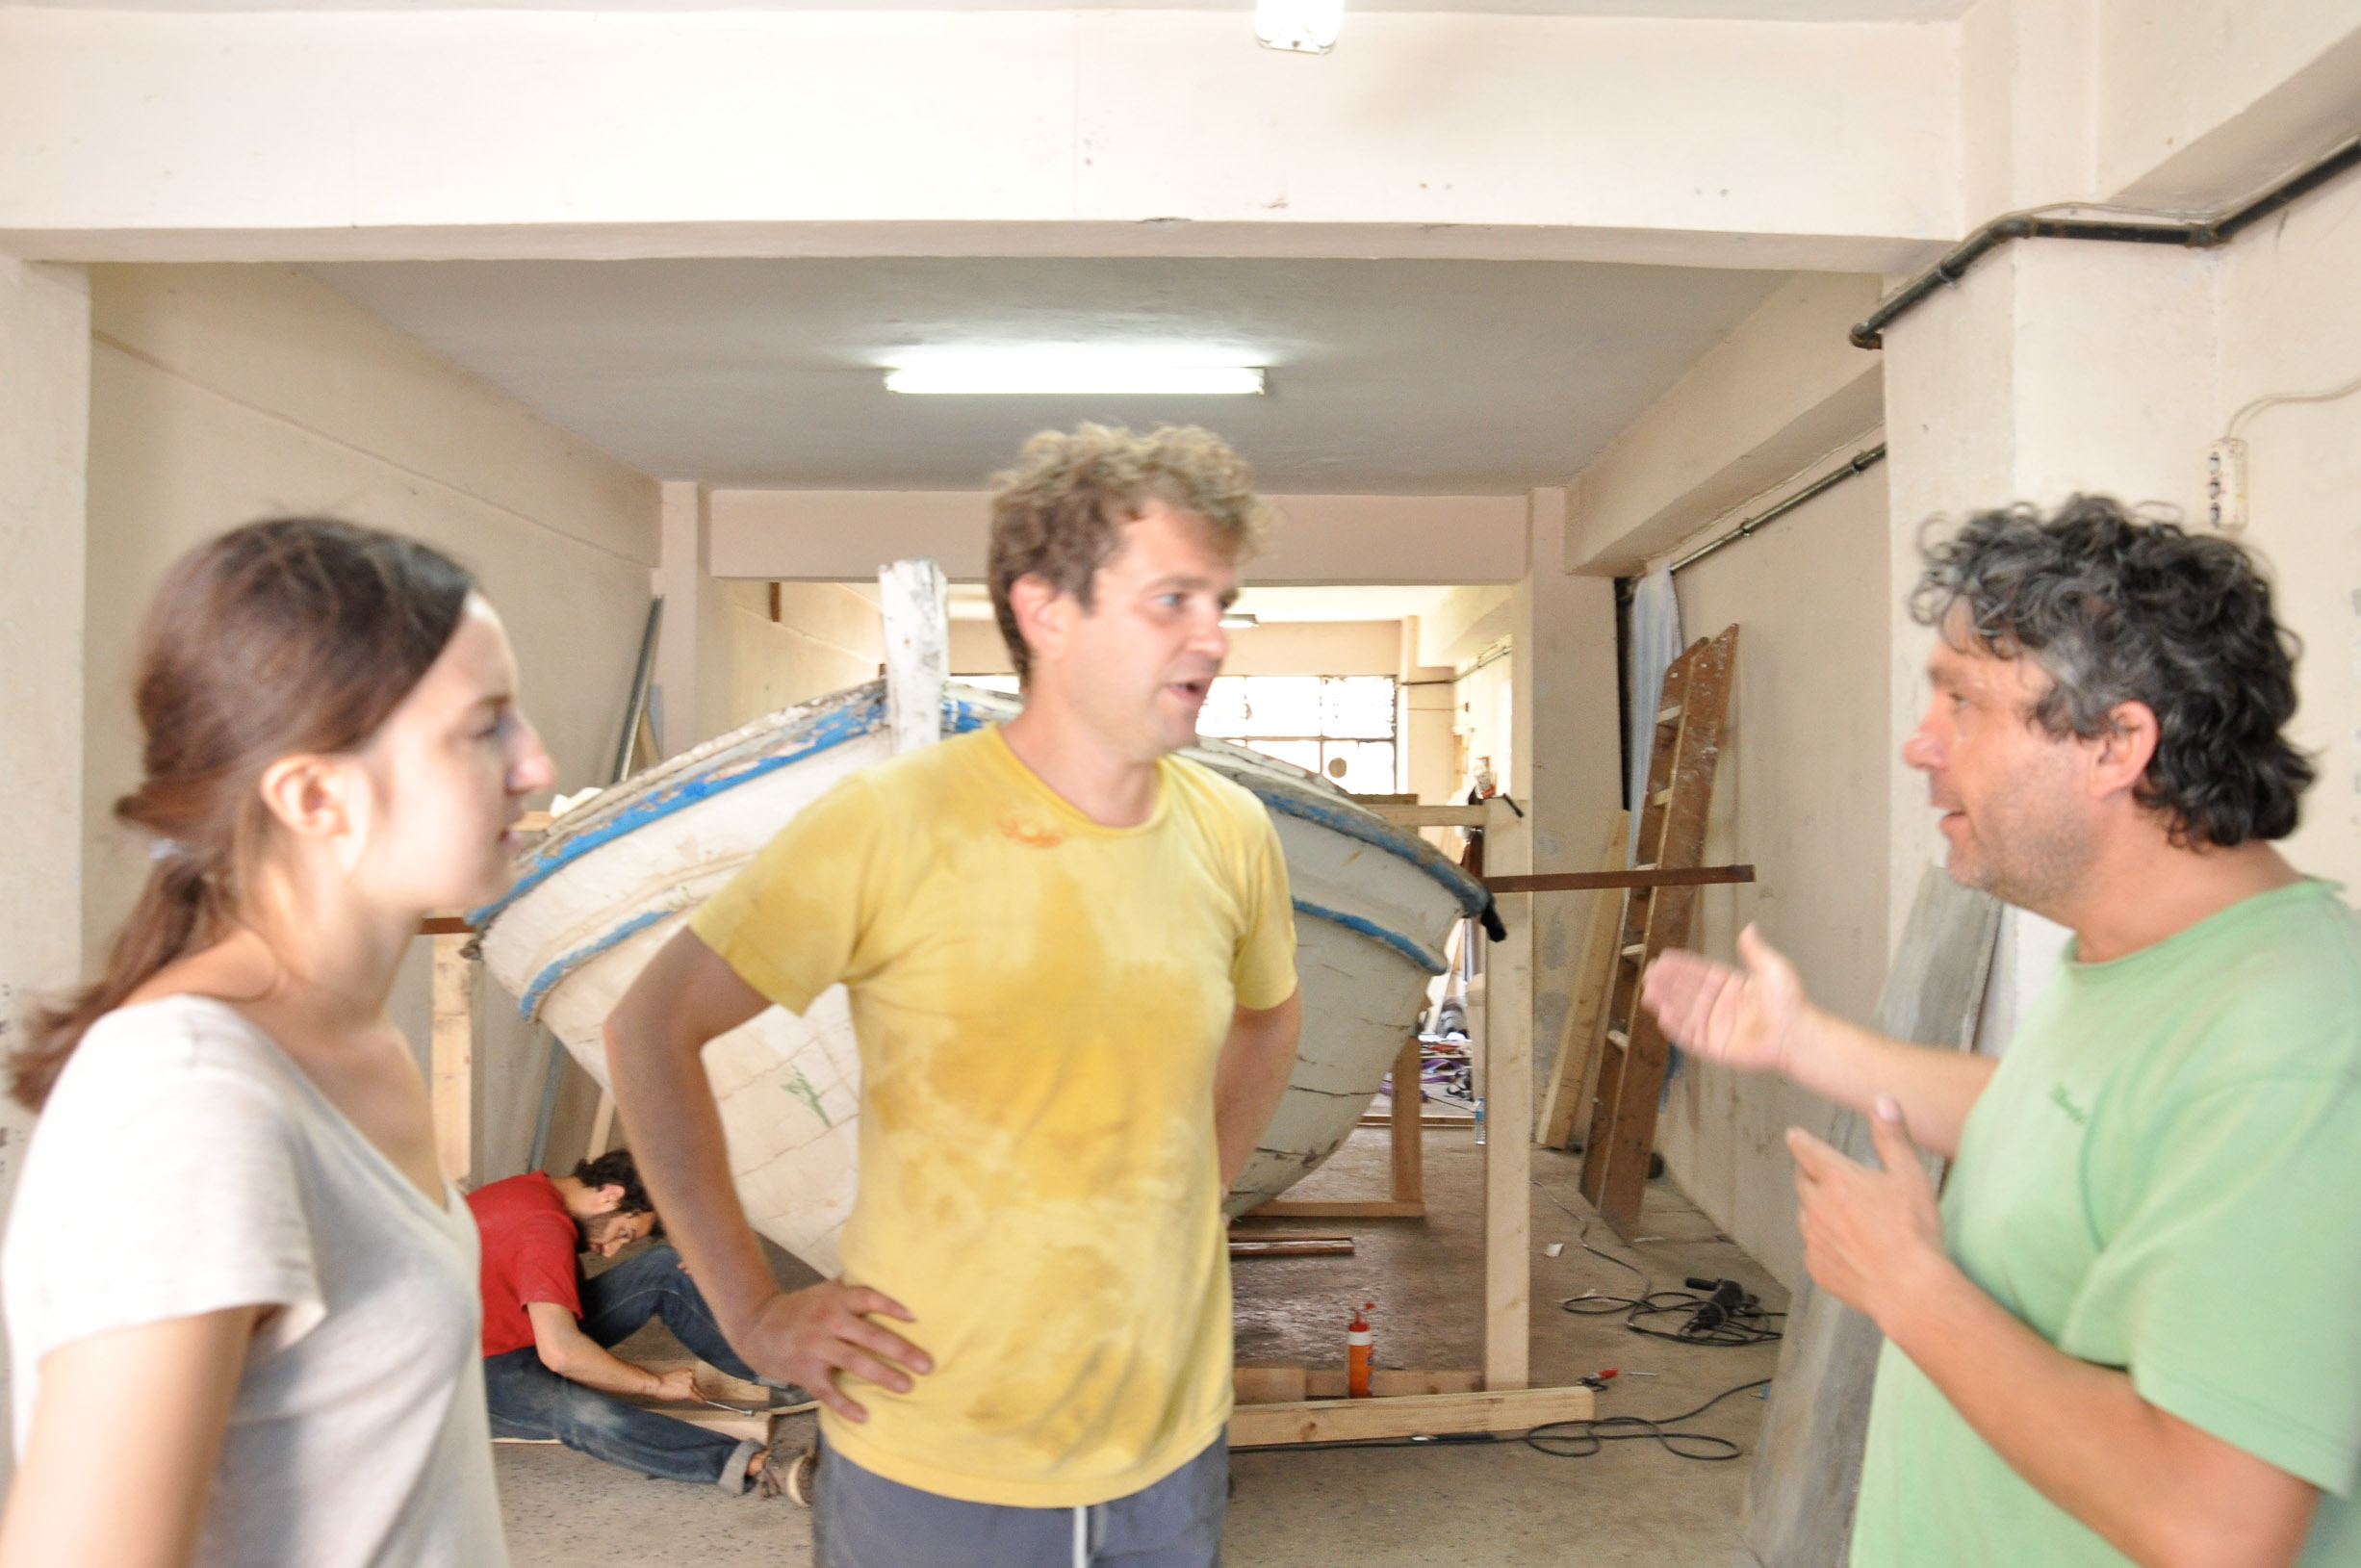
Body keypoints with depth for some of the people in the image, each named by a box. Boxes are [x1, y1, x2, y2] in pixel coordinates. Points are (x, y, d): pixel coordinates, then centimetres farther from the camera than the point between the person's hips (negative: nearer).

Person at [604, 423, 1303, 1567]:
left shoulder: (1230, 833, -4)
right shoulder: (890, 826, -19)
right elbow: (650, 1032, -11)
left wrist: (1189, 1201, 7)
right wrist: (752, 1311, -10)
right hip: (931, 1472, -4)